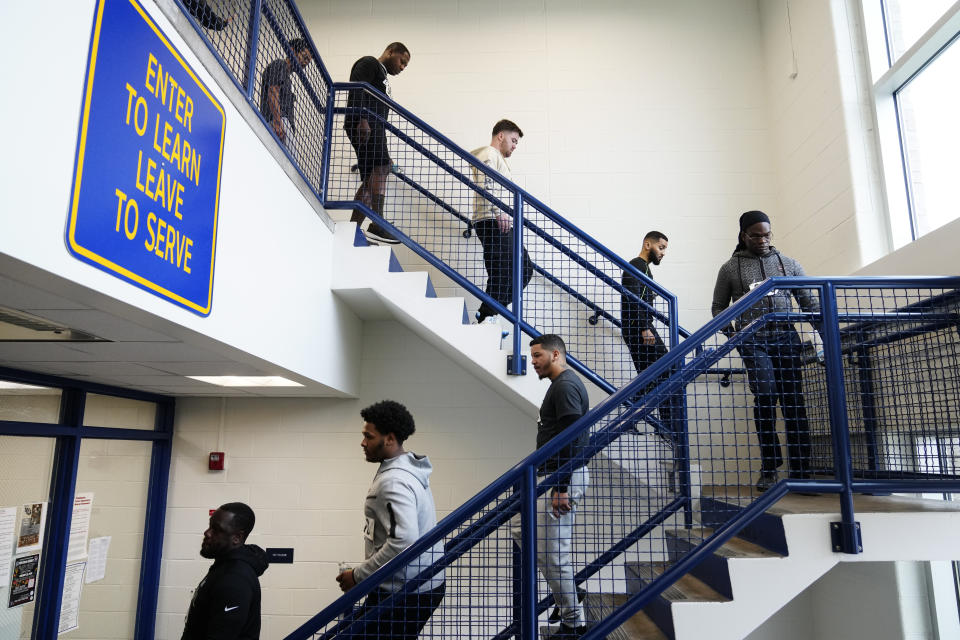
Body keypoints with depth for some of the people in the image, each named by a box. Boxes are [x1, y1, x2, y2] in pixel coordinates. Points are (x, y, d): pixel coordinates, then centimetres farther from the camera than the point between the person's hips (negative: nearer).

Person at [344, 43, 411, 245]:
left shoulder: (383, 77, 34)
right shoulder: (369, 63, 7)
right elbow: (356, 89, -11)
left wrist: (384, 152, 26)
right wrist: (362, 119, -25)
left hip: (374, 127, 10)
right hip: (363, 124, -10)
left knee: (370, 179, 0)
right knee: (380, 168, -22)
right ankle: (377, 226, -30)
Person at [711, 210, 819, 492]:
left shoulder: (788, 263, 14)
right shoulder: (731, 268, 9)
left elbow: (808, 301, 14)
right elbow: (718, 307, 12)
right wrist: (731, 335, -2)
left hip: (786, 338, 2)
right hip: (752, 341, -2)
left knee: (793, 402, 0)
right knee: (765, 394, -18)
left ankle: (800, 472, 7)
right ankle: (769, 467, -5)